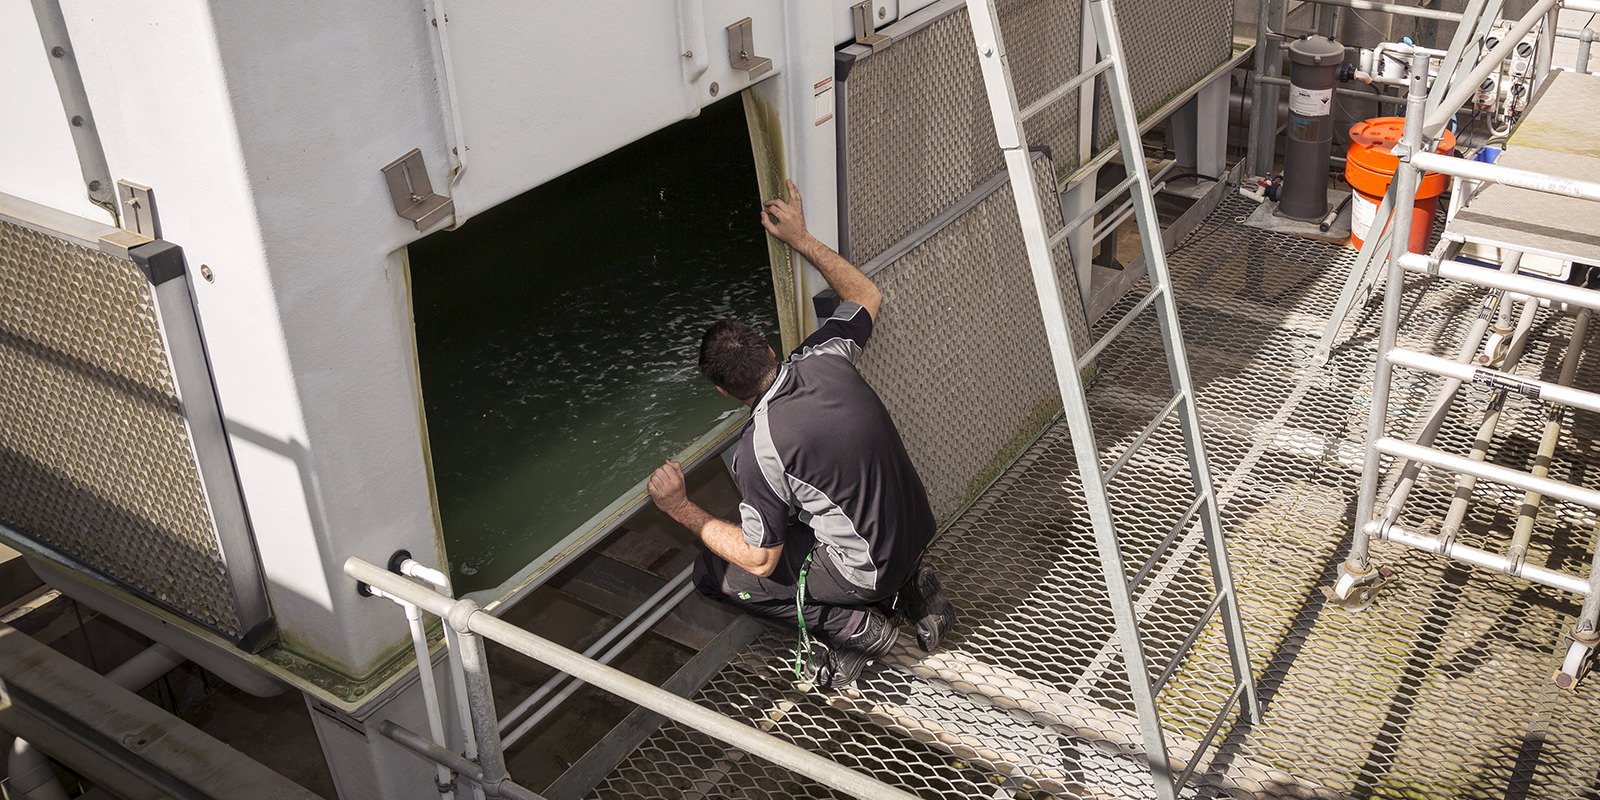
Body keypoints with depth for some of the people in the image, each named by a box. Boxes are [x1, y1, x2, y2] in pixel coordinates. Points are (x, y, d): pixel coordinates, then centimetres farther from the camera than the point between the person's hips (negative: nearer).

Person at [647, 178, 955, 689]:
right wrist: (801, 239, 14)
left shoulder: (758, 450, -25)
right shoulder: (822, 359, -10)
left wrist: (681, 510, -9)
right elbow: (867, 296, 11)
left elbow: (760, 559, -15)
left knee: (713, 573, 6)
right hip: (917, 532, 7)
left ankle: (850, 626, 2)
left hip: (866, 570, -7)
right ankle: (906, 588, 17)